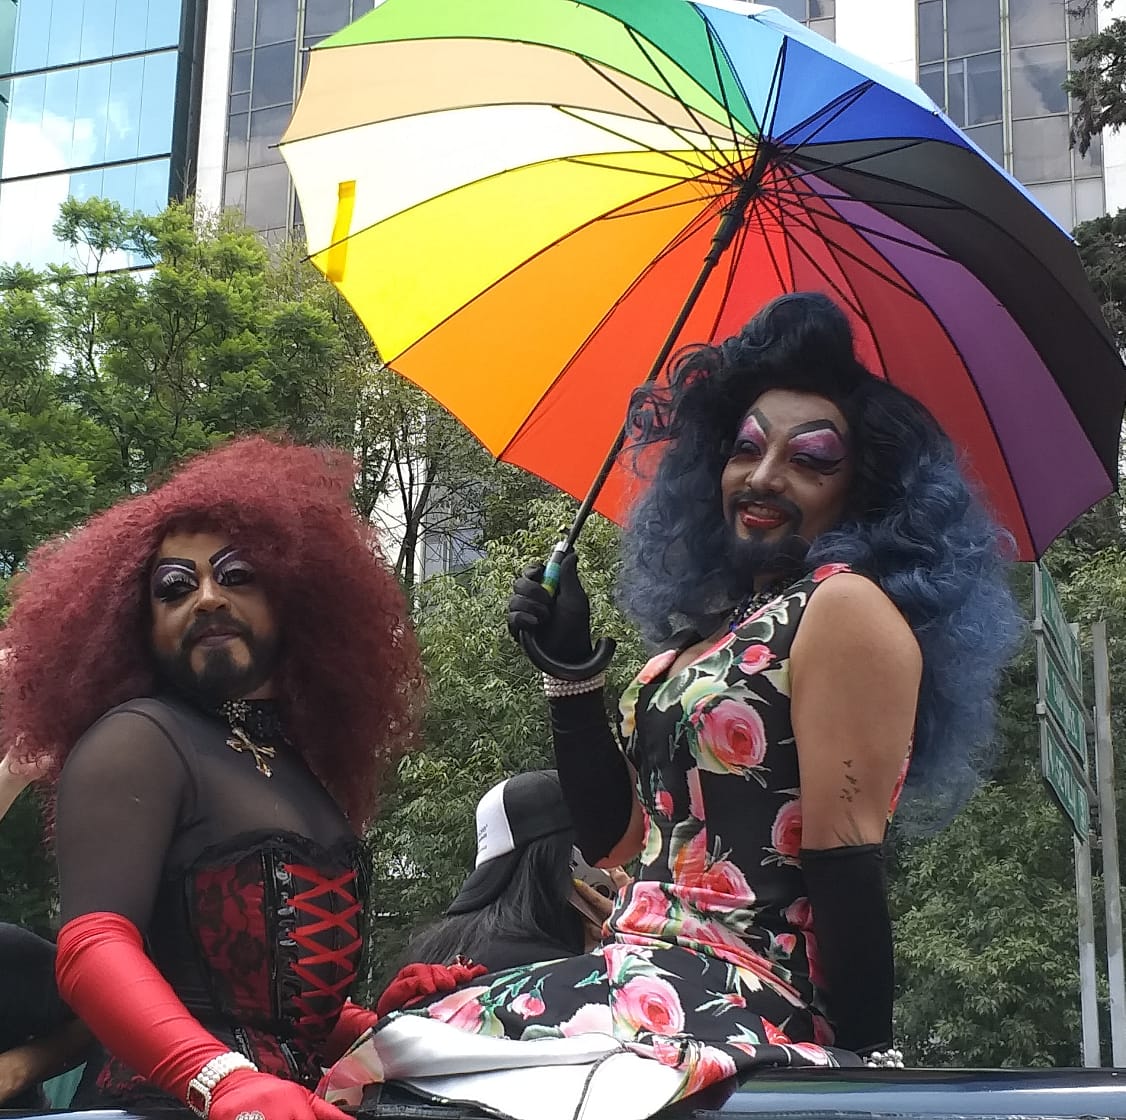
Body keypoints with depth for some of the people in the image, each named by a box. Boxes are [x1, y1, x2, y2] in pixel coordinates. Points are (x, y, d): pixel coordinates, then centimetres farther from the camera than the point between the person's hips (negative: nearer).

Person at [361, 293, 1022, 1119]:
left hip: (747, 1008, -8)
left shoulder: (847, 605, -7)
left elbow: (845, 853, -13)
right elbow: (615, 837, 17)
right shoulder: (712, 629, 18)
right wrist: (571, 668, 12)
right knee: (403, 1047, -9)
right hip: (650, 979, 8)